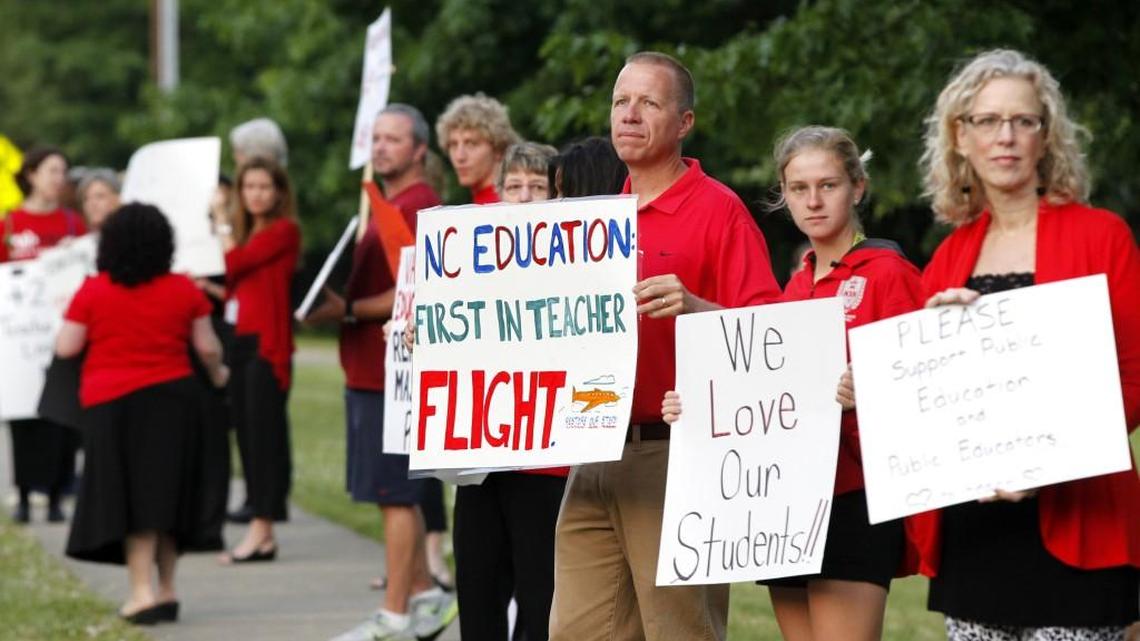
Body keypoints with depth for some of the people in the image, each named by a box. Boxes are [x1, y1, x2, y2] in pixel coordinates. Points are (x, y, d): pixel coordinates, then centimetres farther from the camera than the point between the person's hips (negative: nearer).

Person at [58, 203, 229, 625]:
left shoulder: (92, 292, -6)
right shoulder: (183, 290, 0)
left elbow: (66, 347, -4)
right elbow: (207, 346, 4)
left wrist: (68, 318, 16)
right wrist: (217, 373, 24)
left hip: (110, 403, -2)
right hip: (171, 396, 2)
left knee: (130, 498, 0)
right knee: (166, 493, 11)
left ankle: (142, 591, -7)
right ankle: (166, 590, 18)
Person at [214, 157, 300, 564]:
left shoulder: (284, 230, -6)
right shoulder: (247, 233, 19)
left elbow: (234, 265, -12)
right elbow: (233, 283, 14)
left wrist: (224, 237, 5)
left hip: (267, 342, -9)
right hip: (241, 339, 9)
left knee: (263, 432, -10)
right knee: (247, 434, 8)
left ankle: (261, 529, -11)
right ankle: (263, 531, 12)